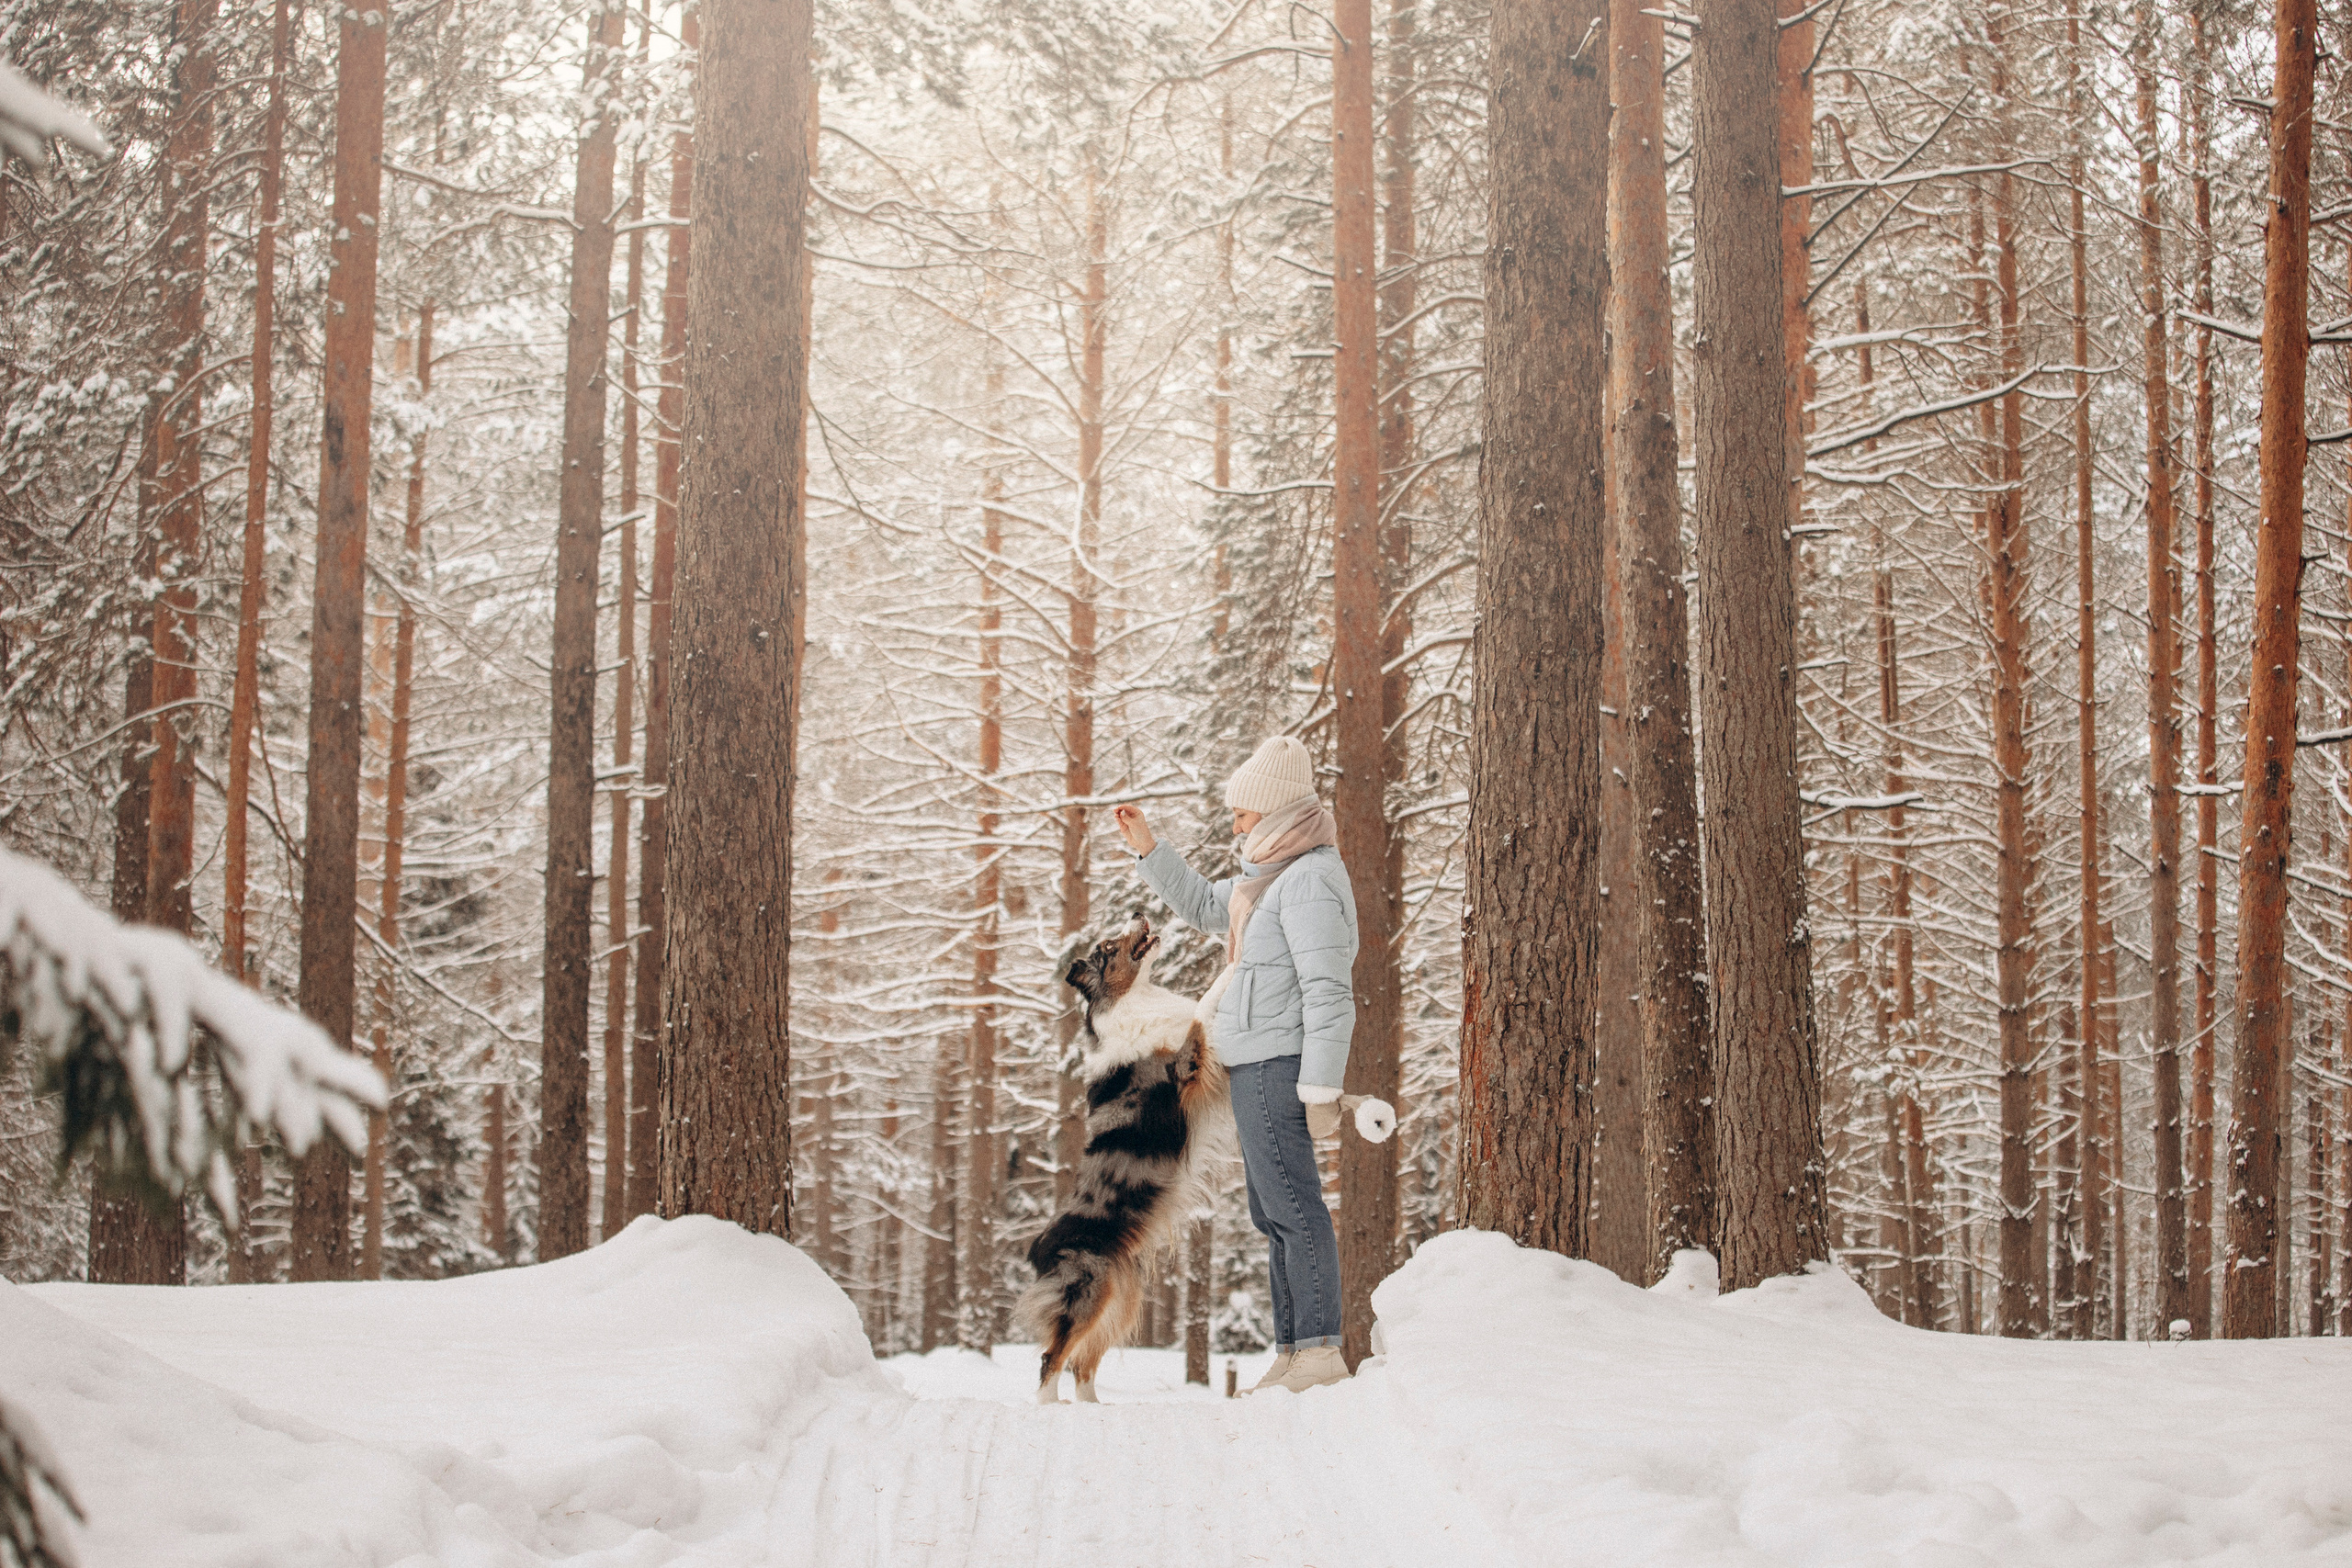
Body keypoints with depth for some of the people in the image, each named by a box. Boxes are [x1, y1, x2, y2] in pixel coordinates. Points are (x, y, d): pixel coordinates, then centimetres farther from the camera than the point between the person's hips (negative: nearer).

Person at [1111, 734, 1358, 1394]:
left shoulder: (1310, 880, -15)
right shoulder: (1276, 874, 18)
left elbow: (1328, 992, -21)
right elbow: (1203, 905, 31)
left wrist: (1321, 1088, -23)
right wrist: (1146, 845, 20)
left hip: (1276, 1065, -11)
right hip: (1257, 1067, 11)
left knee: (1292, 1206, -12)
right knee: (1274, 1215, 12)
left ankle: (1320, 1350, -12)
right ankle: (1292, 1353, 15)